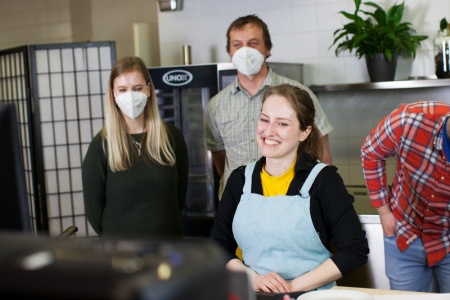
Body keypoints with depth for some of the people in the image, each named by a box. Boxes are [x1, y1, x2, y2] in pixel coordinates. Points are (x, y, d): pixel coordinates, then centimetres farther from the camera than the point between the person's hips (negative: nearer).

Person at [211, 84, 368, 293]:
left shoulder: (323, 179, -4)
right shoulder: (240, 179, 6)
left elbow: (355, 250, -7)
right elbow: (218, 246, 9)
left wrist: (295, 286, -11)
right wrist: (253, 279, -7)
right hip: (252, 295, 2)